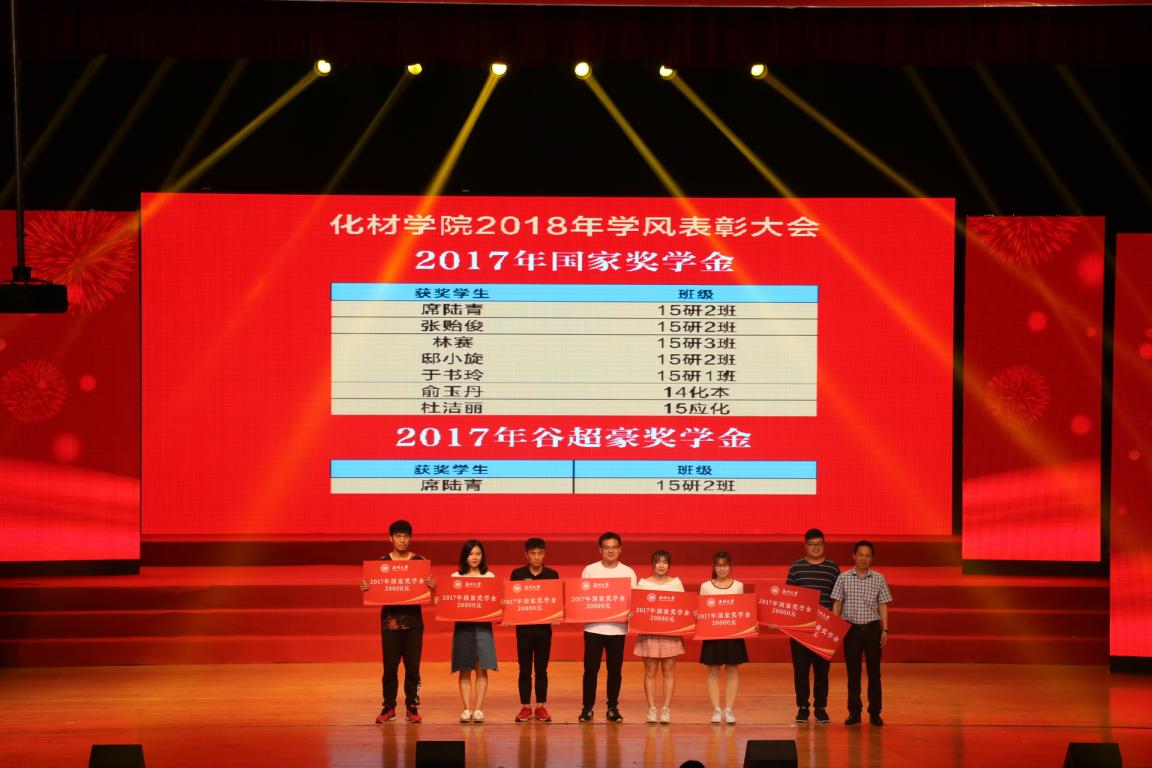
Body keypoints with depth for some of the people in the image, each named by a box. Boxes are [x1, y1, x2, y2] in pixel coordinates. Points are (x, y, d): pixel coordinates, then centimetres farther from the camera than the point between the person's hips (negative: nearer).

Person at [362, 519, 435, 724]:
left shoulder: (420, 561, 4)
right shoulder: (382, 562, 4)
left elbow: (428, 591, 4)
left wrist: (432, 586, -18)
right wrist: (365, 588, -14)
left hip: (413, 621, 0)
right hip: (390, 620, 0)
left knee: (413, 667, 2)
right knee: (390, 667, 2)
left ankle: (412, 707, 10)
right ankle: (388, 707, 10)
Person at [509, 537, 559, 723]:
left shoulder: (552, 575, 4)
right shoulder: (517, 574, 2)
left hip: (544, 627, 0)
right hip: (524, 627, 0)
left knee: (542, 669, 5)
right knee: (525, 669, 4)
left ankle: (541, 707, 11)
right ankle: (525, 707, 10)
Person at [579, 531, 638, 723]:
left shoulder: (628, 573, 5)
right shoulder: (589, 570, 4)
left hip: (617, 628, 1)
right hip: (593, 627, -1)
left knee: (615, 670, 4)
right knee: (591, 668, -1)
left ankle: (613, 708, 13)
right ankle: (587, 707, 8)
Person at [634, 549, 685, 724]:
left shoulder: (676, 583, 8)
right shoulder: (643, 583, 5)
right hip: (649, 632, -1)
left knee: (669, 671, 1)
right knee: (650, 671, 0)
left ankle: (666, 709, 3)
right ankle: (651, 708, 4)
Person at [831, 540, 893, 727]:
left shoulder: (879, 578, 3)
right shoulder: (844, 578, 1)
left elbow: (883, 606, 6)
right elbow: (837, 604, 4)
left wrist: (885, 630, 1)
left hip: (872, 628, 0)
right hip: (851, 628, 0)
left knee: (874, 671, 3)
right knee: (852, 672, 4)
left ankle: (875, 712, 8)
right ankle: (854, 712, 10)